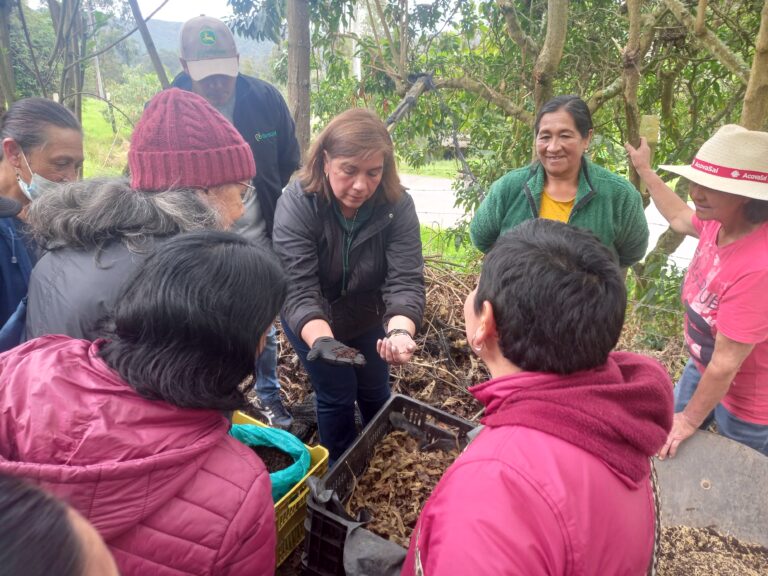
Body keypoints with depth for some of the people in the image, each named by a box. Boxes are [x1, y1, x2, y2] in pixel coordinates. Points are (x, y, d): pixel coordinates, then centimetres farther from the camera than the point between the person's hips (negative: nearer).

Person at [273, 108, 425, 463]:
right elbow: (300, 290, -36)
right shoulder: (296, 204, -30)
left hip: (367, 316, 3)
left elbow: (405, 282, -31)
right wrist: (321, 340, -54)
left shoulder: (398, 206, -24)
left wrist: (400, 332, -51)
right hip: (312, 321, -2)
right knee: (337, 394, 6)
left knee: (375, 392, 17)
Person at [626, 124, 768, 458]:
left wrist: (692, 419, -15)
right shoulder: (718, 222, -15)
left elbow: (726, 363, -29)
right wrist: (644, 170, 18)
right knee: (664, 441, 25)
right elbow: (679, 218, 12)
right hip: (702, 369, 7)